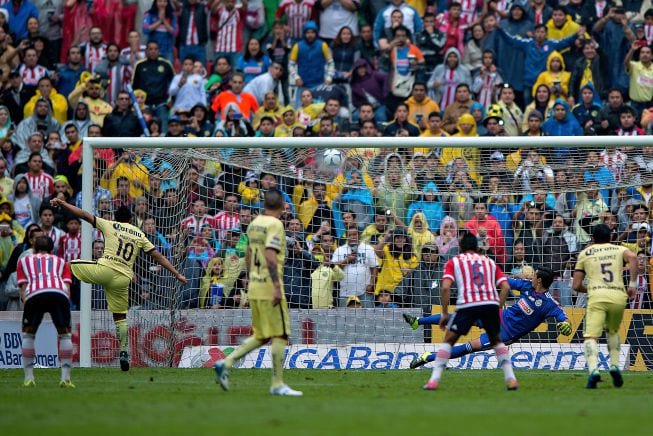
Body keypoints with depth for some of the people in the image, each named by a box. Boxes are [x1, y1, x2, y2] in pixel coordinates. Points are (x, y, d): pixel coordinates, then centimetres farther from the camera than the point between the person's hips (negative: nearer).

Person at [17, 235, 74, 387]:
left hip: (34, 294, -1)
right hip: (60, 293, 1)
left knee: (28, 334, 20)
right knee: (65, 334, 19)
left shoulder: (24, 261, 34)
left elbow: (23, 289, 19)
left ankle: (28, 378, 13)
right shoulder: (61, 262, 36)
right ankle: (66, 378, 10)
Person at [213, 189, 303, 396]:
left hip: (254, 286, 8)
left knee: (260, 336, 15)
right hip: (269, 286, -8)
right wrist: (277, 287, -23)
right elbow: (270, 256, -21)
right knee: (279, 335, -3)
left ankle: (226, 363, 3)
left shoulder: (255, 223, 13)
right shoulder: (275, 224, -11)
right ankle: (277, 384, -3)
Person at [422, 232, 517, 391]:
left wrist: (445, 314, 7)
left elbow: (445, 287, 2)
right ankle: (510, 379, 13)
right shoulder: (489, 262, 26)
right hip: (491, 303, 2)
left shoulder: (454, 262, 17)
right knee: (497, 341, 25)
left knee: (448, 340, 13)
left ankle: (434, 380, 3)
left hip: (467, 305, -2)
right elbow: (506, 287, 14)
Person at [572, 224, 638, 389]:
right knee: (612, 331, 27)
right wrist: (633, 284, -3)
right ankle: (615, 366, 10)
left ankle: (593, 370, -34)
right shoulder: (619, 249, 20)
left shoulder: (585, 253, 18)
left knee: (591, 336, -10)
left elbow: (576, 286, 14)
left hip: (597, 296, -2)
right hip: (619, 296, 2)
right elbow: (632, 257, -5)